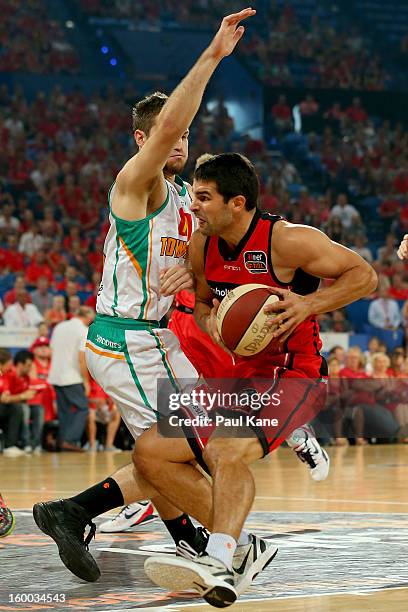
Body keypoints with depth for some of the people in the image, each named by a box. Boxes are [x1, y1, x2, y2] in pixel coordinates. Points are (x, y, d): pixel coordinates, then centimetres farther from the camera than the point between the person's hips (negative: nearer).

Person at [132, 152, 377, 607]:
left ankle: (218, 564, -48)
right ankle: (240, 546, -1)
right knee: (149, 452, -2)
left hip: (294, 377, -8)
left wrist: (308, 304, -26)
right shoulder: (202, 246, 3)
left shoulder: (286, 240, -16)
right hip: (243, 379, 8)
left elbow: (364, 276, -11)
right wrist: (209, 321, -5)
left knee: (226, 450, -35)